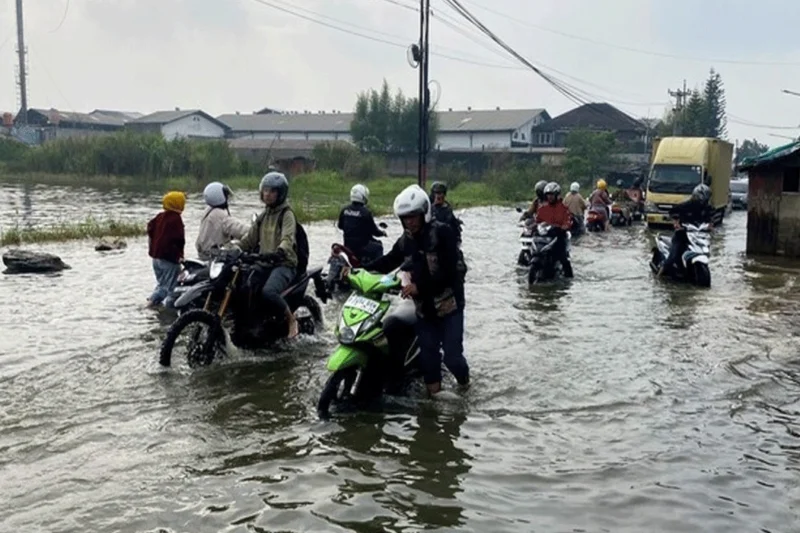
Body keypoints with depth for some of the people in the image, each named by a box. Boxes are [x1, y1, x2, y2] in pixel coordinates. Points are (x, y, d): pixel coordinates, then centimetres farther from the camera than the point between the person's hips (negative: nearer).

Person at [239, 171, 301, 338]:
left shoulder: (287, 214, -6)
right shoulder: (263, 216, 18)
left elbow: (288, 239, -23)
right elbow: (250, 239, 19)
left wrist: (278, 252, -43)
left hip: (284, 264, -8)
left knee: (268, 291, -34)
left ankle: (291, 319, -10)